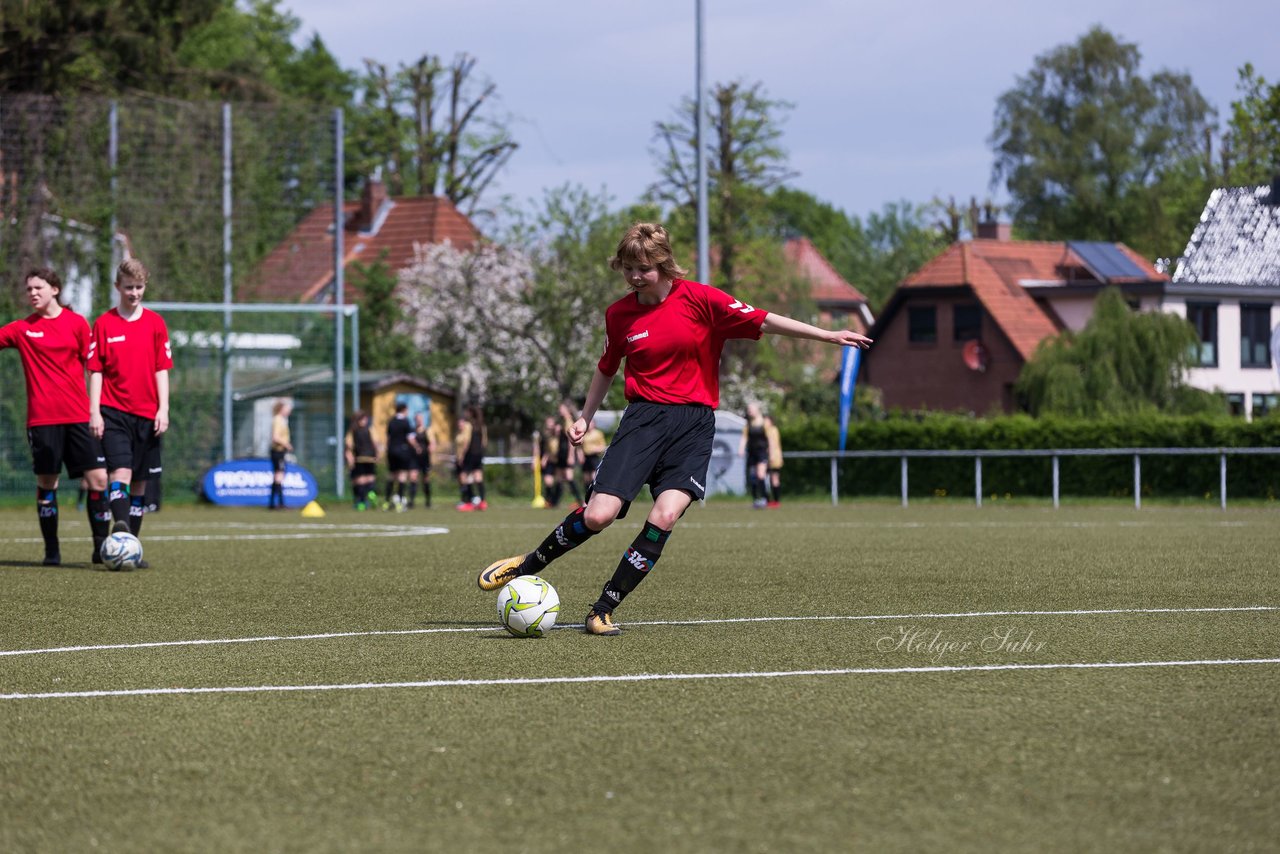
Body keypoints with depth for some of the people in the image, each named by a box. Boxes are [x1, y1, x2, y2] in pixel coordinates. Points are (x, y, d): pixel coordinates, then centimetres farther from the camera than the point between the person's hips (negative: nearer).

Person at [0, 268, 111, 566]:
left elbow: (92, 366, 7)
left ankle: (102, 547, 3)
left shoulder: (77, 323, 5)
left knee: (98, 478, -7)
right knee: (46, 482, 2)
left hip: (79, 415, 0)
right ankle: (51, 550, 11)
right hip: (42, 417, 0)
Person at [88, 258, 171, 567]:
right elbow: (96, 370, 2)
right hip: (113, 412, -3)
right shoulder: (104, 324, 2)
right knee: (120, 470, -21)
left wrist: (163, 409, -2)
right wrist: (94, 411, -6)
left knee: (140, 481, 5)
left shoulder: (155, 323, 7)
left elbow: (162, 369, 7)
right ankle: (121, 527, -35)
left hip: (147, 414, 3)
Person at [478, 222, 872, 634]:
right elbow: (607, 367, 22)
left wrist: (829, 335, -7)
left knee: (664, 518, -19)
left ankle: (603, 611, -8)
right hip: (644, 416, 1)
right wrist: (585, 417, 21)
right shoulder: (619, 314, 5)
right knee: (598, 515, -13)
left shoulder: (699, 299, -4)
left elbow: (762, 321, -3)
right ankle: (527, 566, 11)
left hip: (694, 424, -1)